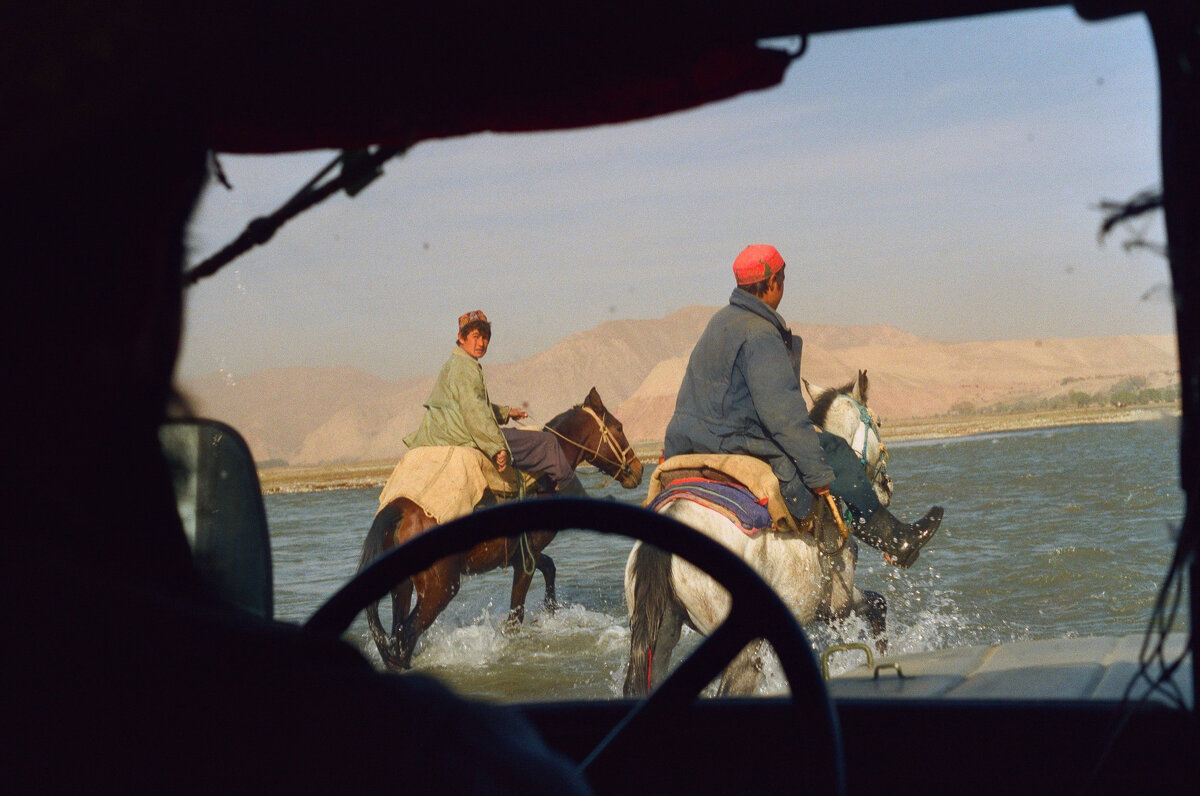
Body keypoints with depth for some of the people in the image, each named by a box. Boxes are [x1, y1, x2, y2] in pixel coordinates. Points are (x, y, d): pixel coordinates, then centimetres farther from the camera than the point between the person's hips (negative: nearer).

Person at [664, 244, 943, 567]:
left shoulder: (722, 320, 13)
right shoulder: (759, 334, -18)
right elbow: (781, 412, -22)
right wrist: (818, 473, -18)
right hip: (733, 444, -10)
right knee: (833, 450, -1)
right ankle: (894, 540, 6)